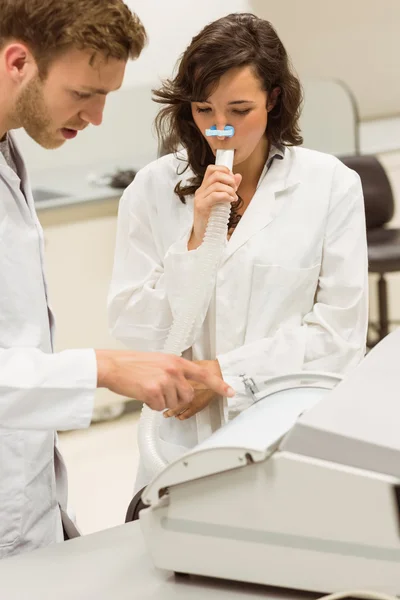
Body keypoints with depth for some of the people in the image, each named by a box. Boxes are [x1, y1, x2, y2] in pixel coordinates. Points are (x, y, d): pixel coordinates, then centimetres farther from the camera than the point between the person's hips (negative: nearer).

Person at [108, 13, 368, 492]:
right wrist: (196, 239, -11)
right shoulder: (154, 188, 4)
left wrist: (226, 372, -8)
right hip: (185, 439, 1)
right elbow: (136, 335, 1)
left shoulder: (330, 184, 1)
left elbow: (339, 332, -1)